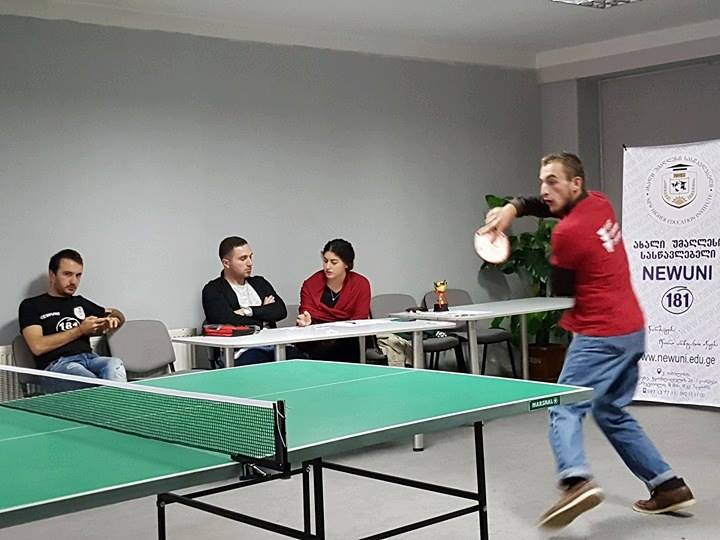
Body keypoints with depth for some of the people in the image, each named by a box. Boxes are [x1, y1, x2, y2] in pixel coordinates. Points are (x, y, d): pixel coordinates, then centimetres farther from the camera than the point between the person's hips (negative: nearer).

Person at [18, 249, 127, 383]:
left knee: (115, 364, -35)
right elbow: (38, 347, -2)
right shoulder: (31, 305, 13)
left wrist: (113, 320, 13)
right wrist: (80, 330, -2)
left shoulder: (80, 302, 27)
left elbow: (118, 316, 40)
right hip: (56, 364, -4)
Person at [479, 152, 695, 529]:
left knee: (564, 410, -11)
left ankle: (576, 481, -34)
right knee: (613, 414, 19)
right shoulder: (600, 203, 6)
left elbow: (561, 292, -5)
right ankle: (668, 485, 18)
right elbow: (549, 204, 19)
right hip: (633, 330, 9)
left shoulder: (566, 233, -17)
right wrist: (513, 208, 2)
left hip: (600, 337, -9)